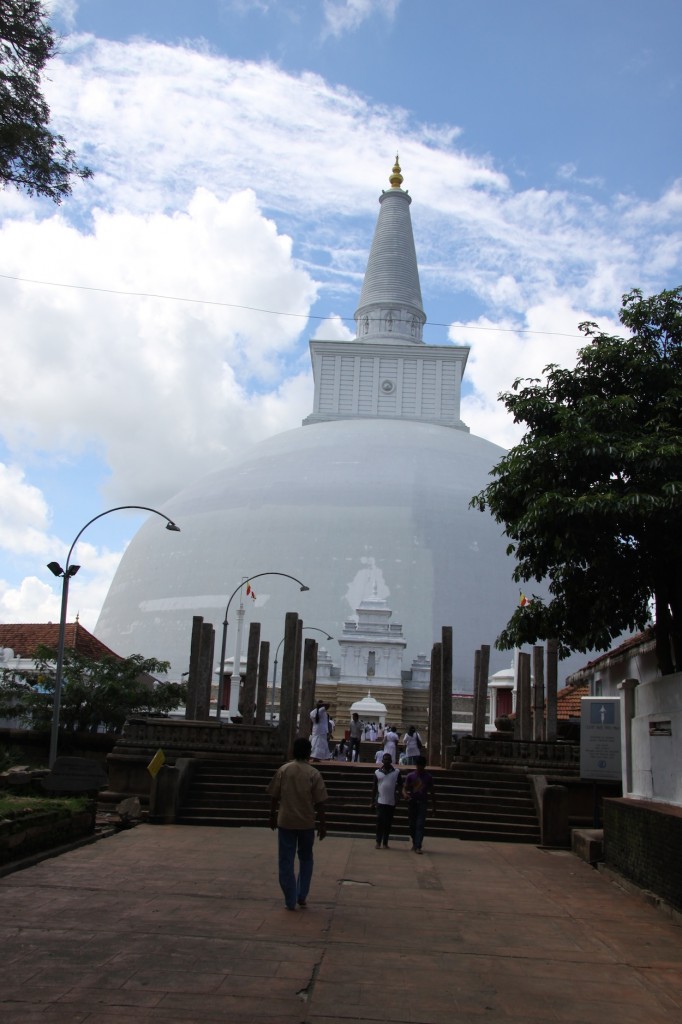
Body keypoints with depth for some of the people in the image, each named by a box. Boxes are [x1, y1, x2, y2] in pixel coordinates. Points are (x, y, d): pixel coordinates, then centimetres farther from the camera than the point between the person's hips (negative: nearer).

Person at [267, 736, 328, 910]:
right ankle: (302, 896, 18)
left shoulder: (283, 770, -2)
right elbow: (319, 803, -6)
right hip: (306, 823, 0)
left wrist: (273, 816, 15)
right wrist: (323, 824, 3)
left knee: (286, 862, 7)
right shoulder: (313, 773, -6)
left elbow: (274, 797, 2)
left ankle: (290, 901, 7)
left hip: (285, 822, 0)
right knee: (306, 859, 19)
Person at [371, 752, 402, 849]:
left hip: (392, 802, 0)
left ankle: (385, 842, 14)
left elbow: (399, 786, 4)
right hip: (380, 801, 0)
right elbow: (374, 788, 8)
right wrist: (373, 801, 7)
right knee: (380, 822, -4)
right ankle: (378, 842, 3)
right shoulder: (377, 772, 4)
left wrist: (398, 793, -16)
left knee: (388, 823, 5)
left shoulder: (396, 772, 1)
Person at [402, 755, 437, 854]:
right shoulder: (411, 776, 2)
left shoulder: (428, 777, 2)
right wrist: (405, 794, -26)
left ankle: (418, 846, -15)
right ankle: (415, 843, 27)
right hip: (412, 802, 2)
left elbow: (432, 792, 7)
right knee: (412, 825, 9)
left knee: (420, 825, -11)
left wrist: (434, 806, 7)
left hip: (422, 803, -2)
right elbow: (404, 788, -1)